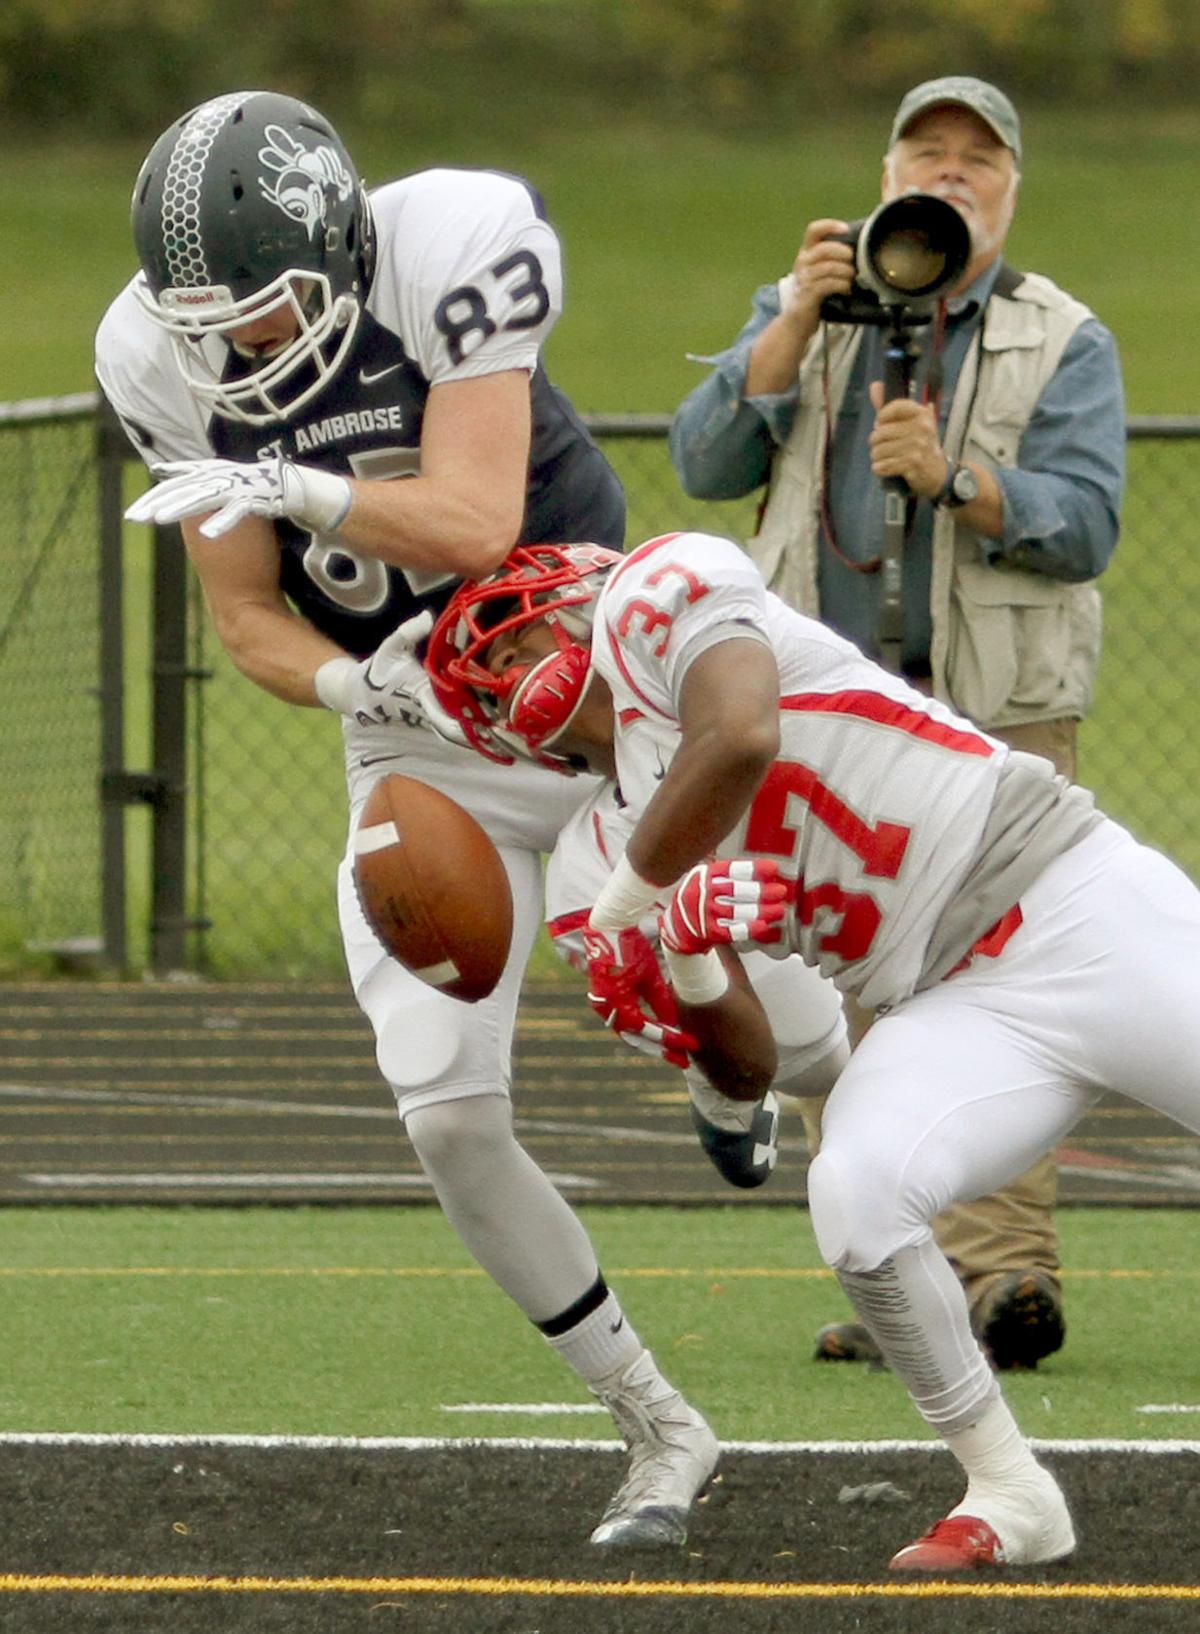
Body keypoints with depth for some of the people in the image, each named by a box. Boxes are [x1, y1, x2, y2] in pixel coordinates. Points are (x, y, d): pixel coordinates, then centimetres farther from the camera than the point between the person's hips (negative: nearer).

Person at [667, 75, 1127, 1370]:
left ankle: (1003, 1269, -25)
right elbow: (705, 463, 0)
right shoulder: (803, 315, 15)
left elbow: (1084, 524, -7)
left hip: (993, 713, -3)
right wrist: (800, 320, -11)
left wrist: (954, 477, -24)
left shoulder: (1062, 344, 6)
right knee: (846, 1001, 0)